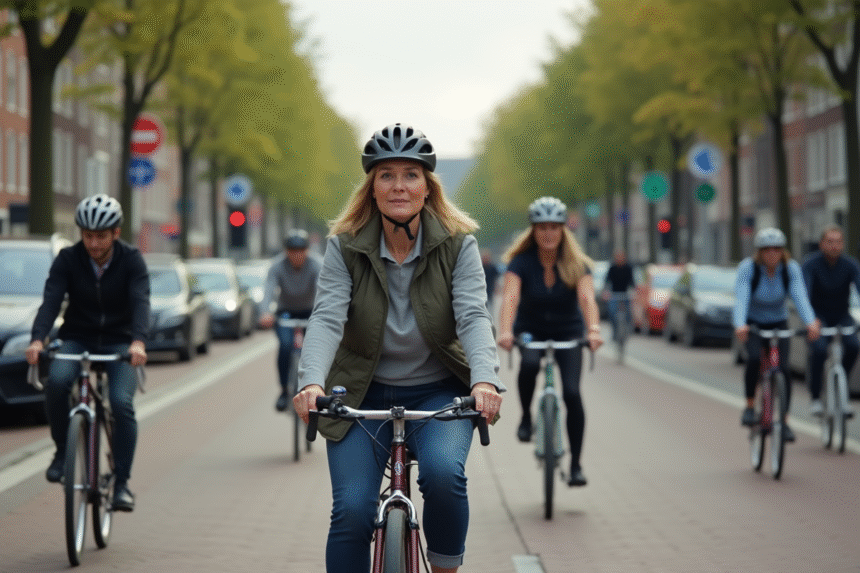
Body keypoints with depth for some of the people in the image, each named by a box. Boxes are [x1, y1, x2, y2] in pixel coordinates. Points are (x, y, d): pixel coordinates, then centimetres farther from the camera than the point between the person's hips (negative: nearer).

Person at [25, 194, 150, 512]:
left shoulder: (131, 260, -11)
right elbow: (51, 300, -19)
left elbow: (140, 302, -24)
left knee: (122, 402, -22)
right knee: (57, 380, -31)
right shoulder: (68, 259, -8)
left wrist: (138, 341, -44)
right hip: (77, 339, 1)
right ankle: (63, 450, -9)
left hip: (119, 342, -1)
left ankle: (122, 483, -11)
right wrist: (37, 339, -38)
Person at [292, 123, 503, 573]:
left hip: (438, 392, -1)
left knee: (443, 473, -29)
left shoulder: (458, 243, -8)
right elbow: (327, 318, -19)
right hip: (363, 394, 1)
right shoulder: (345, 246, -8)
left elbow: (473, 316, -19)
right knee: (352, 511, -13)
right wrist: (312, 381, -38)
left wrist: (484, 380, -39)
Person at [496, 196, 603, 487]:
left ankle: (576, 464, -5)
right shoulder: (522, 262, -16)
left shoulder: (576, 264, -14)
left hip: (567, 332, 1)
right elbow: (510, 297, -31)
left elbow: (587, 299, -29)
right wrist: (505, 331, -49)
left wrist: (594, 330, -49)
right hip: (530, 330, -1)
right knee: (529, 364, -35)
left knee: (572, 393, -16)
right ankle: (526, 417, -8)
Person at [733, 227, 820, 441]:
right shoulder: (747, 268, -24)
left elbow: (800, 296, -31)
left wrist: (811, 322, -49)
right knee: (755, 359, -29)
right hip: (752, 323, -2)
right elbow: (741, 299, -37)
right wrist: (739, 325, -56)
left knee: (783, 369, -11)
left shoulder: (791, 268, -18)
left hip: (778, 323, 2)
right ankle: (749, 406, -9)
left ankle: (784, 422, 2)